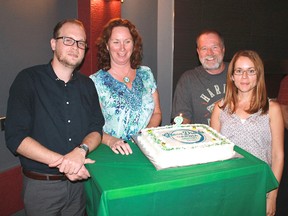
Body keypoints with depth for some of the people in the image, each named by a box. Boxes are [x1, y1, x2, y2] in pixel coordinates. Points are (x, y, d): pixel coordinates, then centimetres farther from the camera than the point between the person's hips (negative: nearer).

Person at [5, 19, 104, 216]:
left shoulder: (87, 85, 4)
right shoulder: (28, 80, -10)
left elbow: (96, 129, 1)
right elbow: (15, 137, -16)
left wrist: (81, 150, -21)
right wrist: (61, 162, -24)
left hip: (79, 181, 4)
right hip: (40, 185, -3)